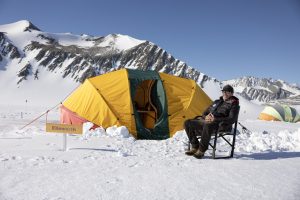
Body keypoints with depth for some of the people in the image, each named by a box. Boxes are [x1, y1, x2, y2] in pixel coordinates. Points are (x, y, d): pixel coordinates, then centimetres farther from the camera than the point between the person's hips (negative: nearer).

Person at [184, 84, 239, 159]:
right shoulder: (217, 102, 25)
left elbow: (232, 119, -11)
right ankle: (195, 147, -4)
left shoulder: (233, 104, 5)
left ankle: (201, 151, -27)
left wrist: (215, 120, -21)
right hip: (206, 121, 7)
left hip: (219, 125, -7)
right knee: (188, 123, -8)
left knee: (207, 125, -43)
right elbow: (205, 112, 25)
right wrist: (205, 117, -2)